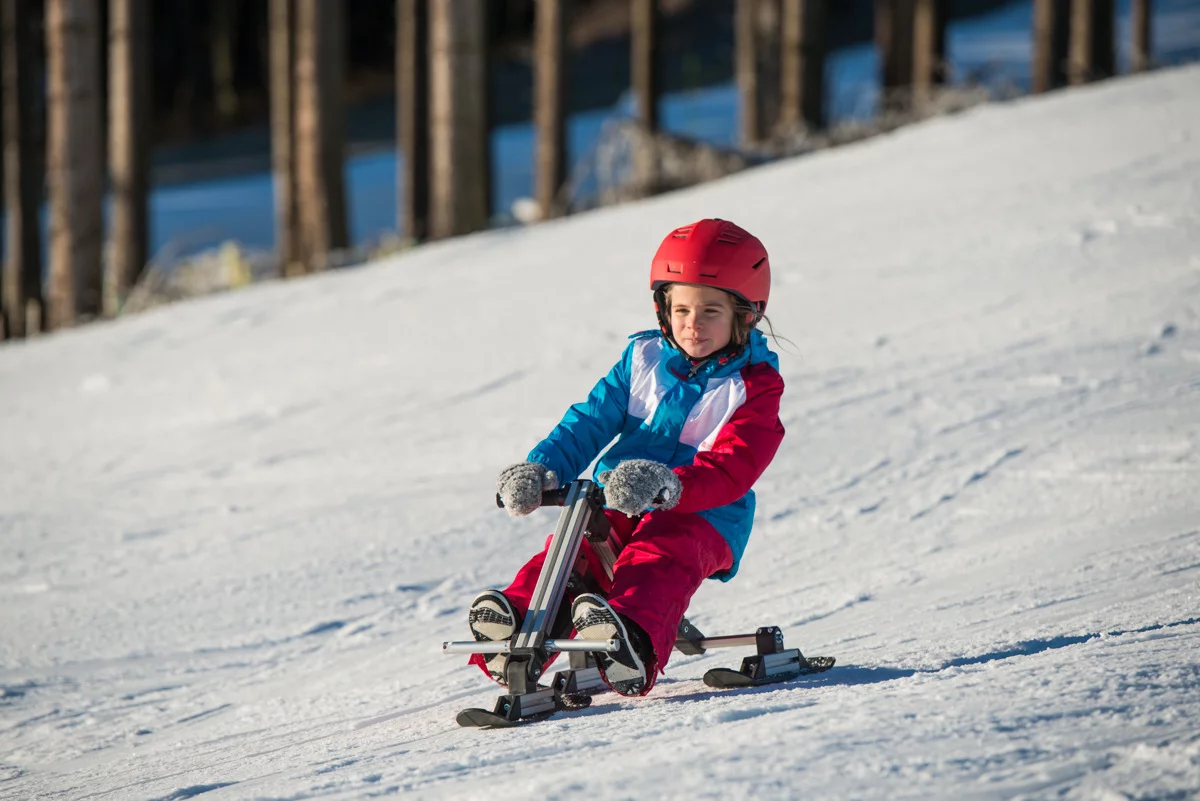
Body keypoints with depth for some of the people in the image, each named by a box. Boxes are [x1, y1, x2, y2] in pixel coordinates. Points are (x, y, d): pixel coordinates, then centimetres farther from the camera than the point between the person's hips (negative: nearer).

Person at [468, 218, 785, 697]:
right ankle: (518, 618, -51)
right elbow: (591, 421, 9)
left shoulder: (753, 388, -1)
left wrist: (668, 486, -37)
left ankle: (634, 643, -66)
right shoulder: (643, 360, 13)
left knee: (657, 562, -37)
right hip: (619, 510, 5)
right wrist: (541, 469, -12)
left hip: (703, 519, -4)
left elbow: (730, 471, -16)